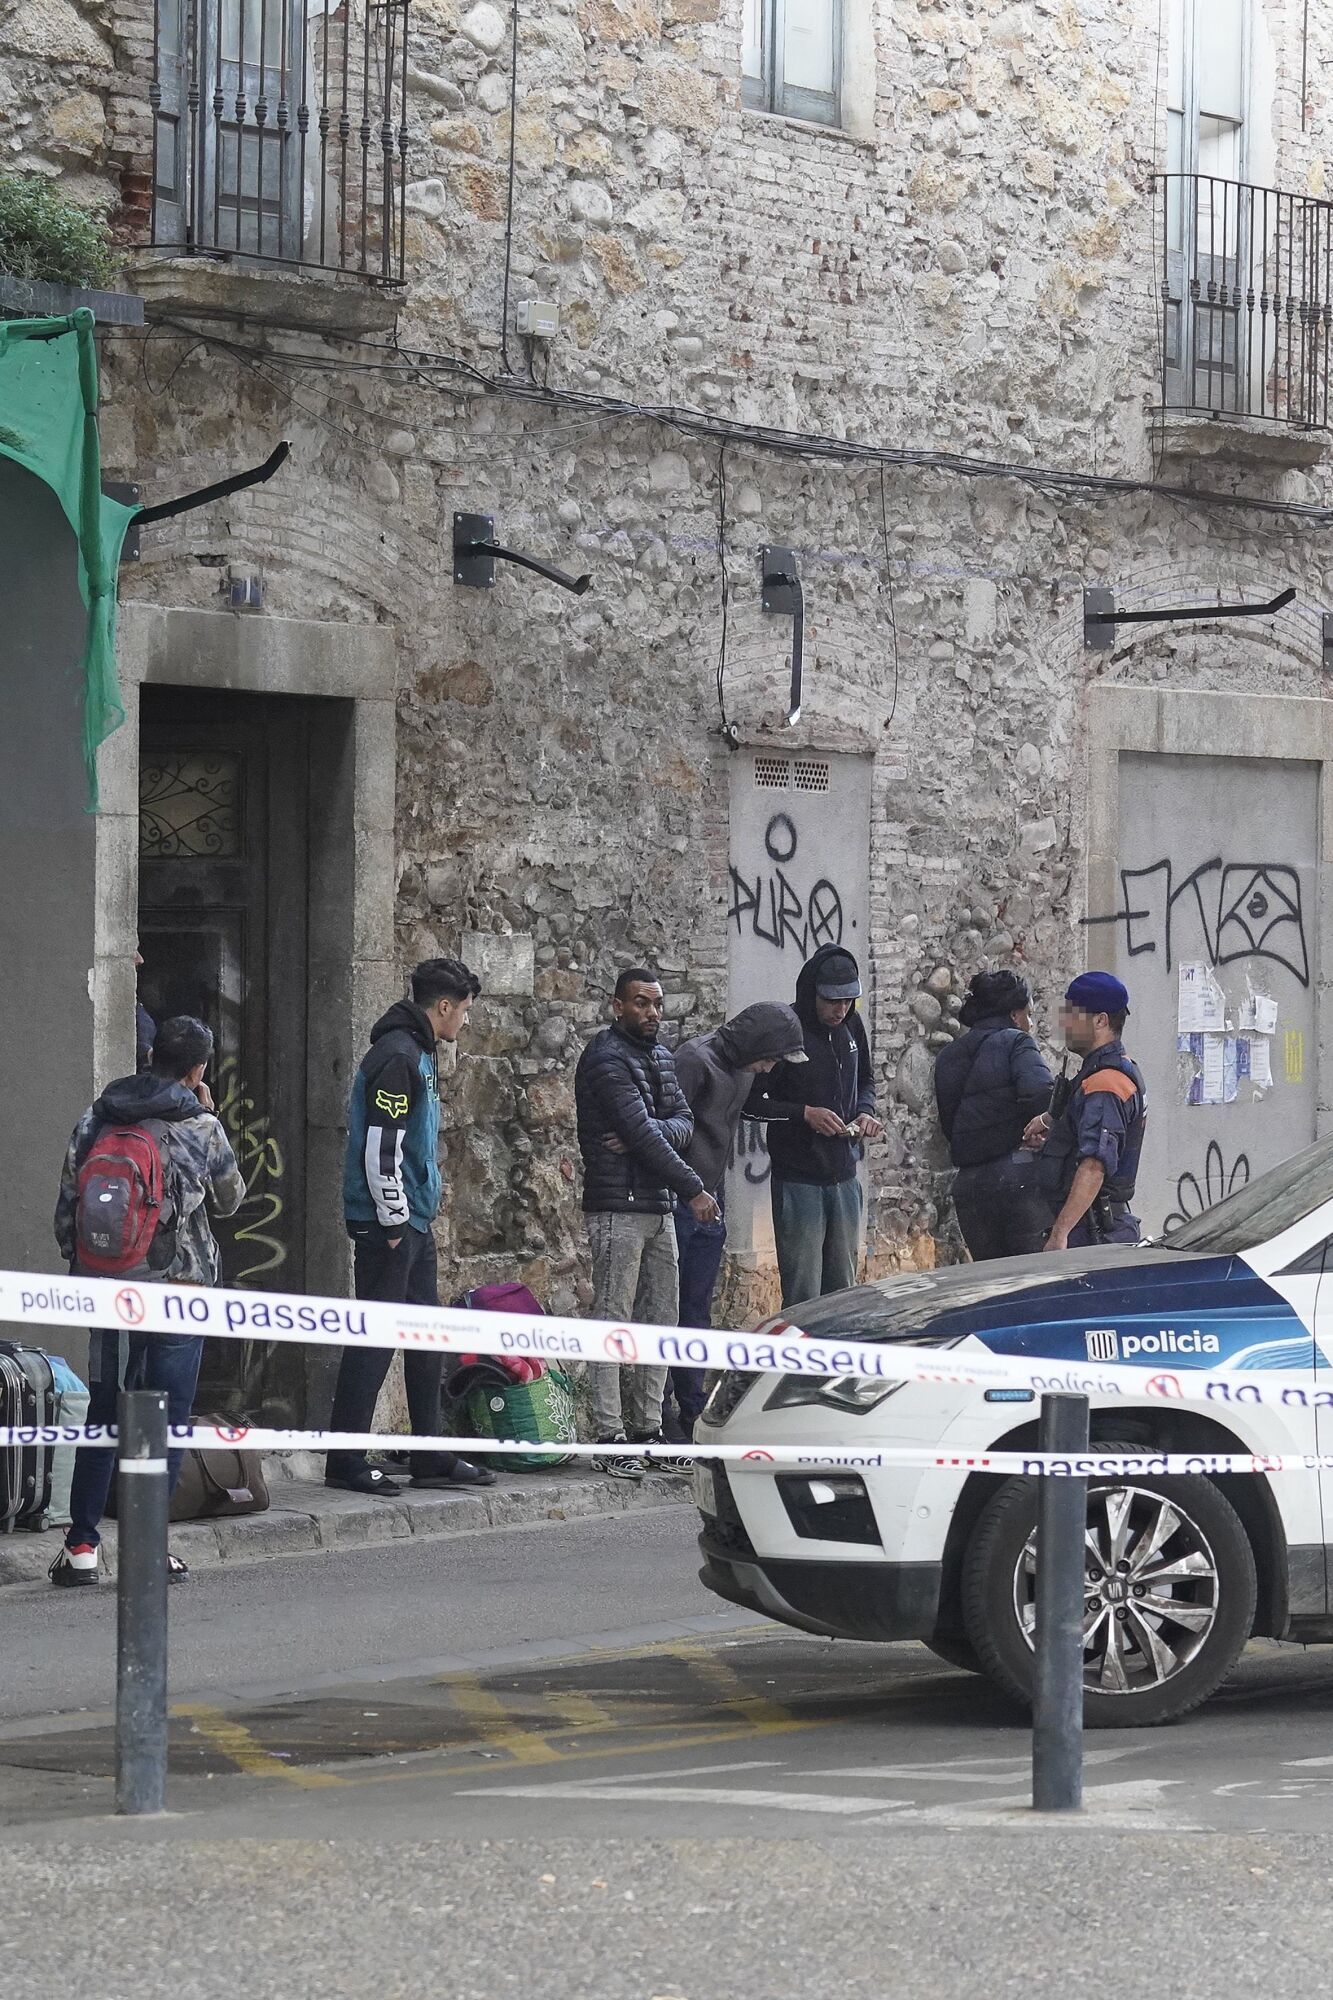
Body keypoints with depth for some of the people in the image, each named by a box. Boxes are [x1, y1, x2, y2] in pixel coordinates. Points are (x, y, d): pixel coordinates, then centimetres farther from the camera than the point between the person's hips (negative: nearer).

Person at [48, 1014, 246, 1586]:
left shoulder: (95, 1120, 3)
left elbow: (67, 1207, 4)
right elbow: (229, 1200, 10)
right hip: (179, 1283, -3)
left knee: (103, 1412, 11)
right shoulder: (202, 1128, -7)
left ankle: (81, 1545, 7)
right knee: (167, 1417, 3)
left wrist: (80, 1269, 16)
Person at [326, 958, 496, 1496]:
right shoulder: (397, 1057, -16)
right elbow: (380, 1148, -22)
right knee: (374, 1337, -7)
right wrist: (394, 1222, -19)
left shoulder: (419, 1054, 17)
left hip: (413, 1221, 11)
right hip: (388, 1224, -11)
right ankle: (345, 1462, -3)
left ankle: (432, 1457, 20)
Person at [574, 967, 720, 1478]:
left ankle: (646, 1427, 16)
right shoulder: (607, 1059, -11)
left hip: (659, 1206, 9)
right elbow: (643, 1135, -17)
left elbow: (683, 1123, 9)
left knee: (660, 1320, 10)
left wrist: (647, 1132, -14)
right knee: (613, 1321, -8)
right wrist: (694, 1190, -13)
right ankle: (611, 1439, -9)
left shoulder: (660, 1057, 17)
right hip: (618, 1206, -9)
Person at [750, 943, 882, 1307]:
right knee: (803, 1298, -8)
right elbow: (749, 1101, -11)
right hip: (798, 1179, -6)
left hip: (844, 1178, 7)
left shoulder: (850, 1026, 7)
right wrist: (805, 1113, -20)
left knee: (842, 1292, 10)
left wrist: (865, 1111, 2)